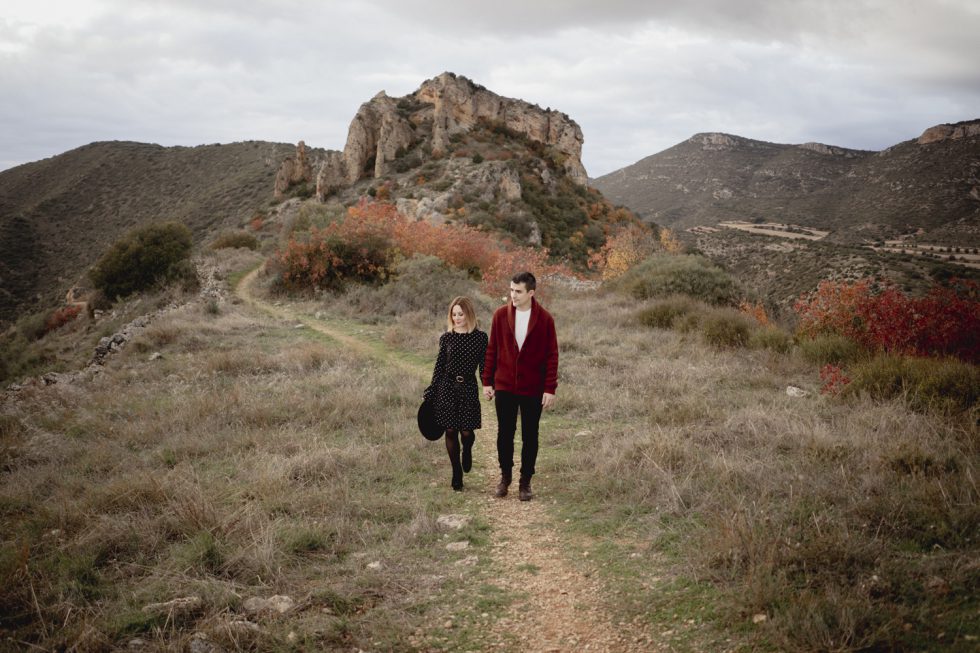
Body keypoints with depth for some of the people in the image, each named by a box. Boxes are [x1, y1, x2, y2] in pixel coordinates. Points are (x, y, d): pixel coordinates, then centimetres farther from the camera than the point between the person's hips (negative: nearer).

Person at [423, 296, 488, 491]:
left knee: (467, 431, -7)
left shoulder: (480, 337, 1)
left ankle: (467, 451, 31)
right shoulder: (446, 338, 3)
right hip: (447, 387, 1)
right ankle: (457, 475, 13)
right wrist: (430, 392, 5)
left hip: (469, 388, -1)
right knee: (451, 431, 2)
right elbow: (439, 366, 6)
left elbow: (483, 365, 4)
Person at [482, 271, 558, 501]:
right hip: (504, 387, 2)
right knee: (504, 434, 9)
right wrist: (487, 382, 2)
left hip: (533, 389, -1)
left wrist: (550, 389, -9)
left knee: (530, 437, 7)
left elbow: (551, 356, -4)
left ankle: (526, 481, 20)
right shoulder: (500, 315, -1)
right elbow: (491, 350, 4)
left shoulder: (545, 319, -7)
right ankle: (505, 476, 27)